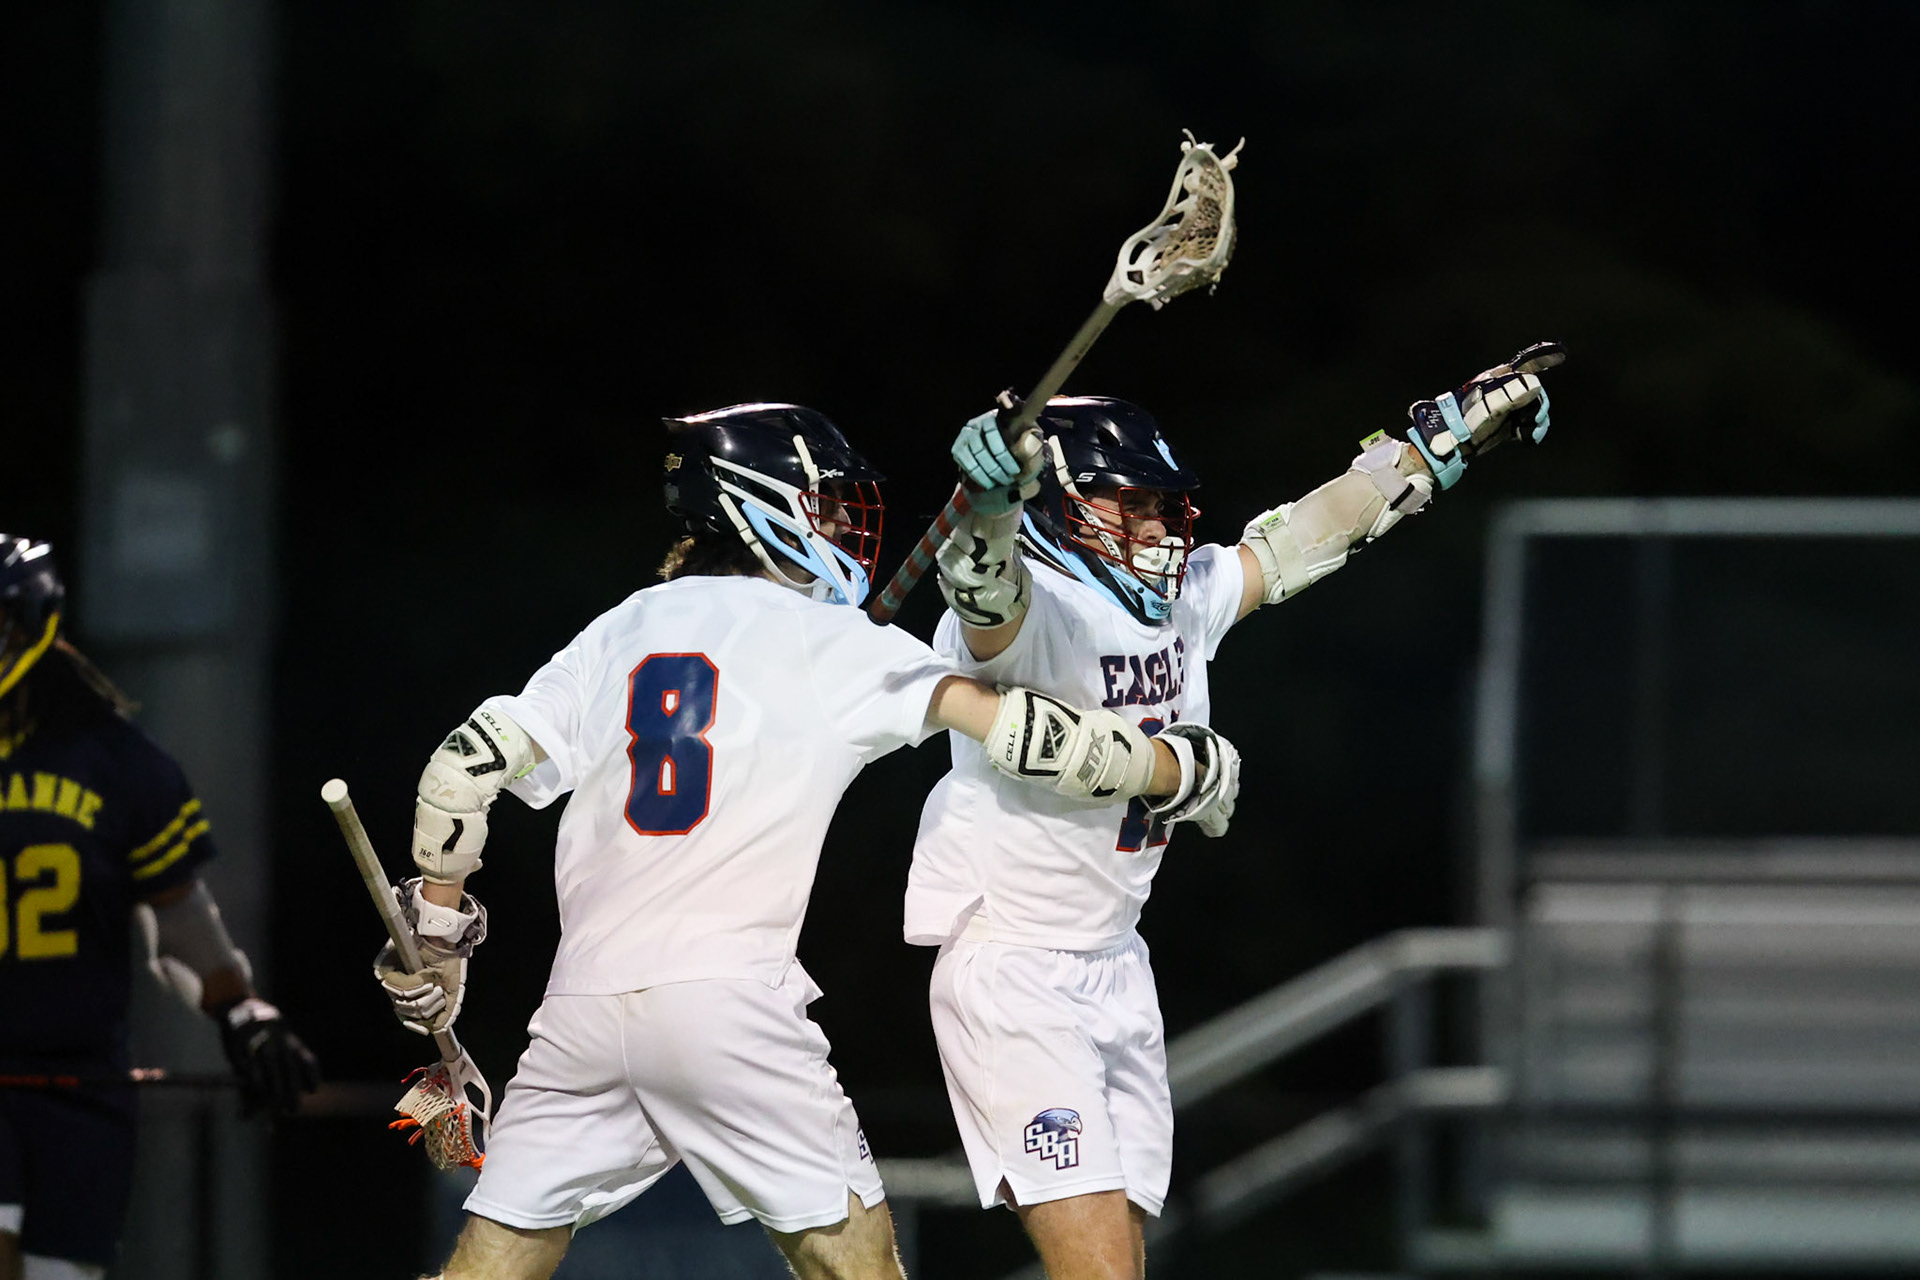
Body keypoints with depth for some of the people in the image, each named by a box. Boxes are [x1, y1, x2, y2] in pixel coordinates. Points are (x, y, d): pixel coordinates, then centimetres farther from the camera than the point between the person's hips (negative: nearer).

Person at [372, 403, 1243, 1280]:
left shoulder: (621, 632, 17)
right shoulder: (830, 644, 5)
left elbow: (465, 768, 9)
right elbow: (1018, 733, 0)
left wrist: (436, 938, 20)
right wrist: (1181, 771, 14)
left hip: (584, 1003, 4)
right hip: (729, 1005, -4)